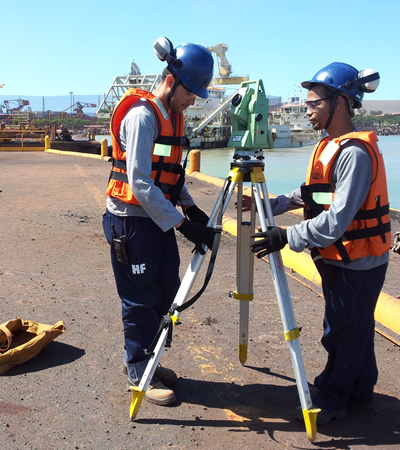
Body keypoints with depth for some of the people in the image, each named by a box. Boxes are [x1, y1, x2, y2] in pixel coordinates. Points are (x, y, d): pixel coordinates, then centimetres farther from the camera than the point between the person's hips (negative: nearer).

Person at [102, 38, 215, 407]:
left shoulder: (174, 117, 10)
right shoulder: (142, 115, -18)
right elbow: (140, 184, -24)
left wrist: (192, 208, 7)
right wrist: (182, 224, -25)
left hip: (159, 217, 9)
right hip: (131, 219, -9)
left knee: (166, 292, 13)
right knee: (141, 299, 1)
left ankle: (145, 360, 30)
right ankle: (139, 374, 19)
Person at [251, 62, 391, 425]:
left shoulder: (355, 152, -22)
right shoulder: (331, 146, 9)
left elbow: (337, 220, -28)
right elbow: (311, 194, 15)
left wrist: (287, 237, -26)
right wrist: (272, 205, 6)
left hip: (357, 265, -10)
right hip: (345, 260, 10)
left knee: (343, 334, 4)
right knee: (356, 330, 20)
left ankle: (331, 399, 20)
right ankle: (360, 393, 35)